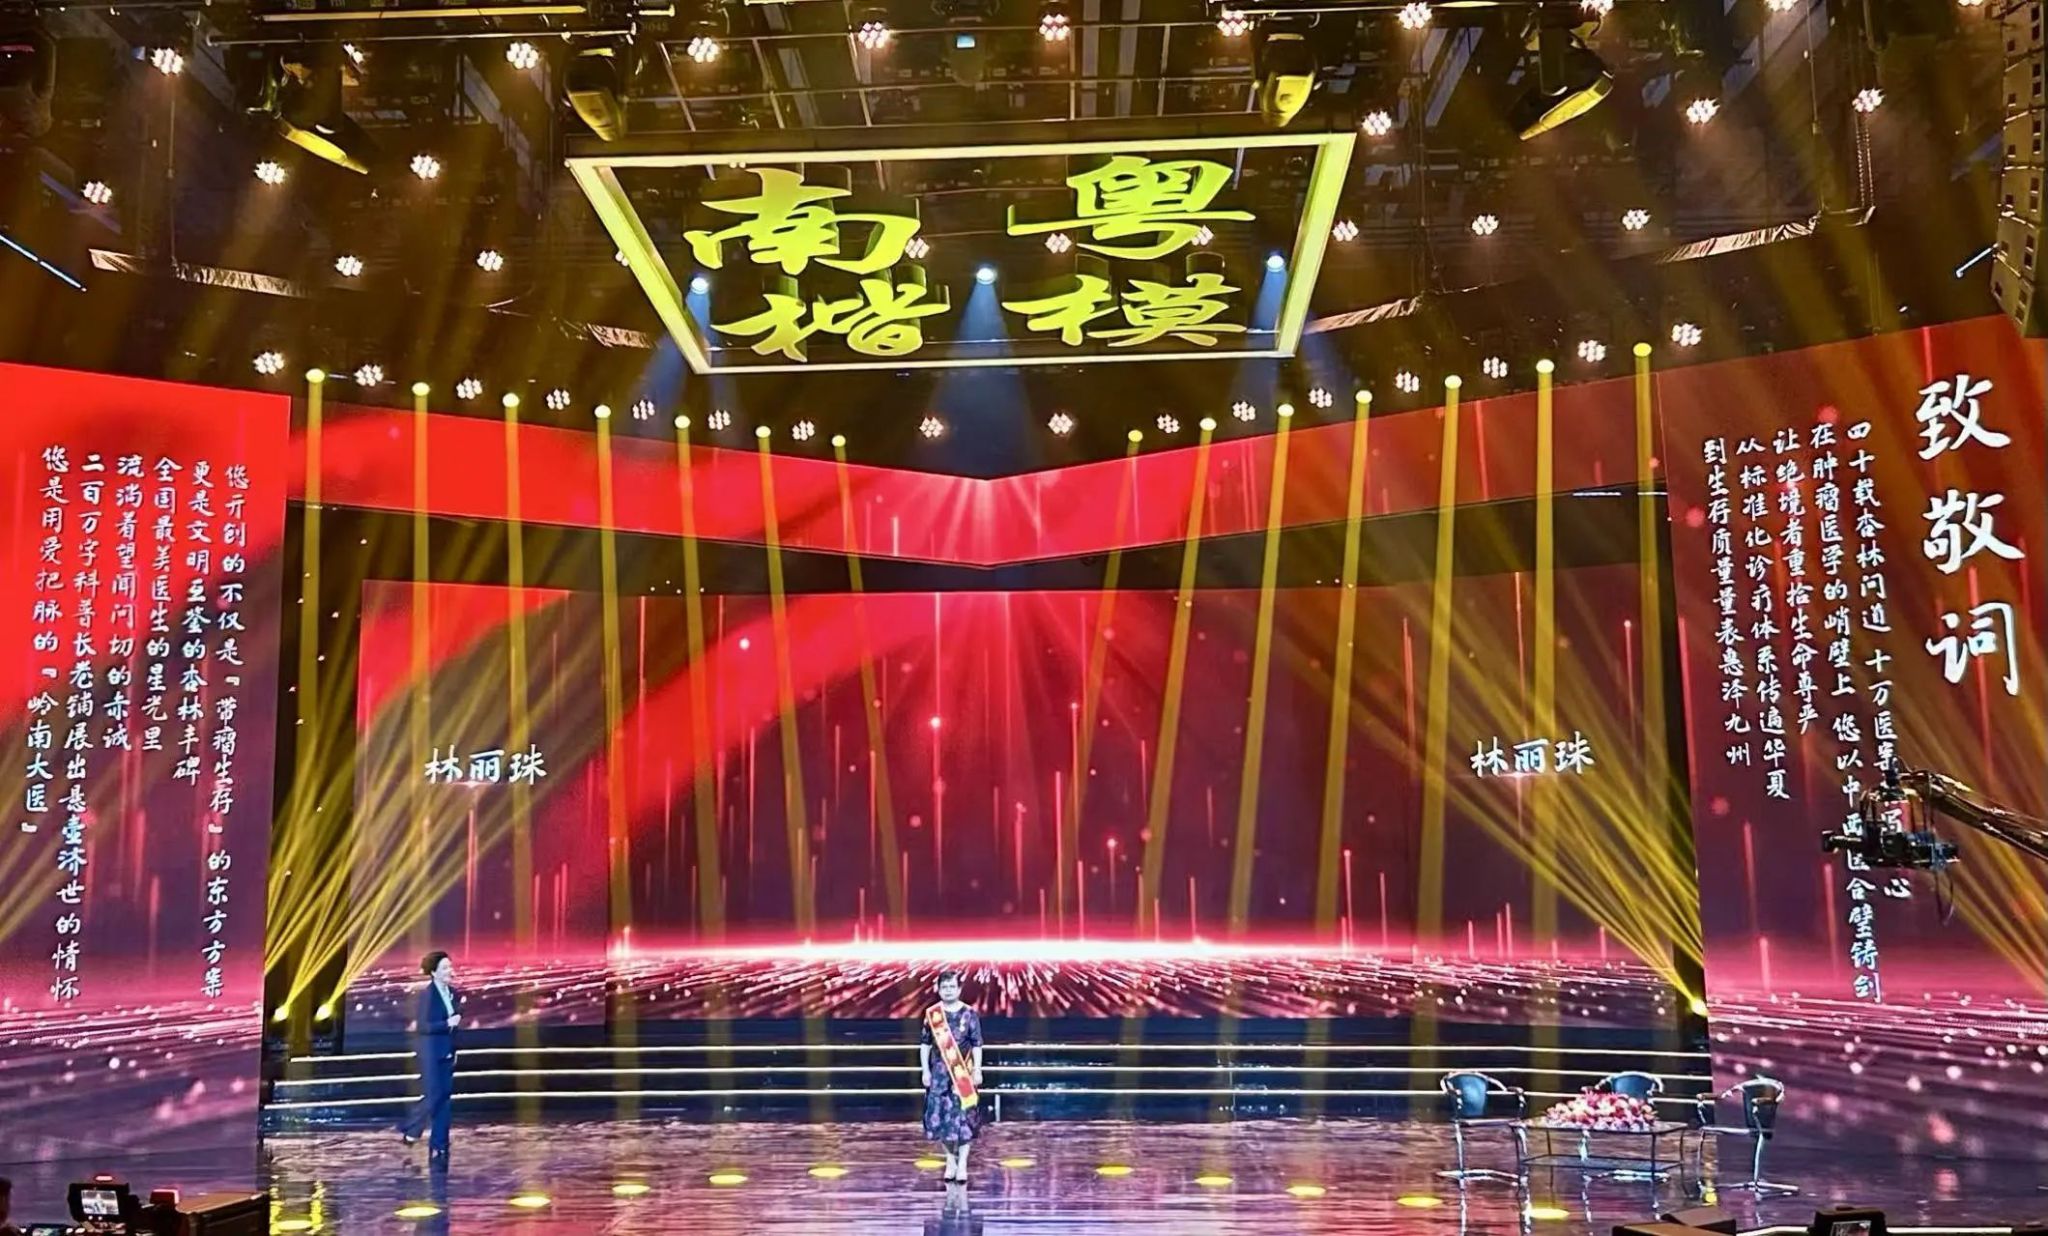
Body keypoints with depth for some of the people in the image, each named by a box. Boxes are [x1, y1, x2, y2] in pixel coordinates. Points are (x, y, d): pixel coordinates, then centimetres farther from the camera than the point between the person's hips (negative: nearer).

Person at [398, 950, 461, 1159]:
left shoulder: (452, 992, 6)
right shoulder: (427, 994, -14)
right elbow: (422, 1026, -18)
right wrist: (447, 1024, -25)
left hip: (447, 1052, 7)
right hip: (432, 1052, -7)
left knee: (445, 1098, 7)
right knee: (433, 1096, -7)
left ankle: (439, 1144, 13)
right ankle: (409, 1130, 15)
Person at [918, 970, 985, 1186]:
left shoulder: (970, 1014, -3)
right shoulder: (931, 1014, 1)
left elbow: (977, 1045, -1)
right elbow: (925, 1044, 6)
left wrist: (977, 1071, -6)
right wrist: (925, 1071, 1)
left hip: (963, 1073, -2)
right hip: (940, 1073, 2)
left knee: (964, 1117, -1)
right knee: (939, 1117, 1)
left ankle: (962, 1164, 7)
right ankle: (950, 1159, 19)